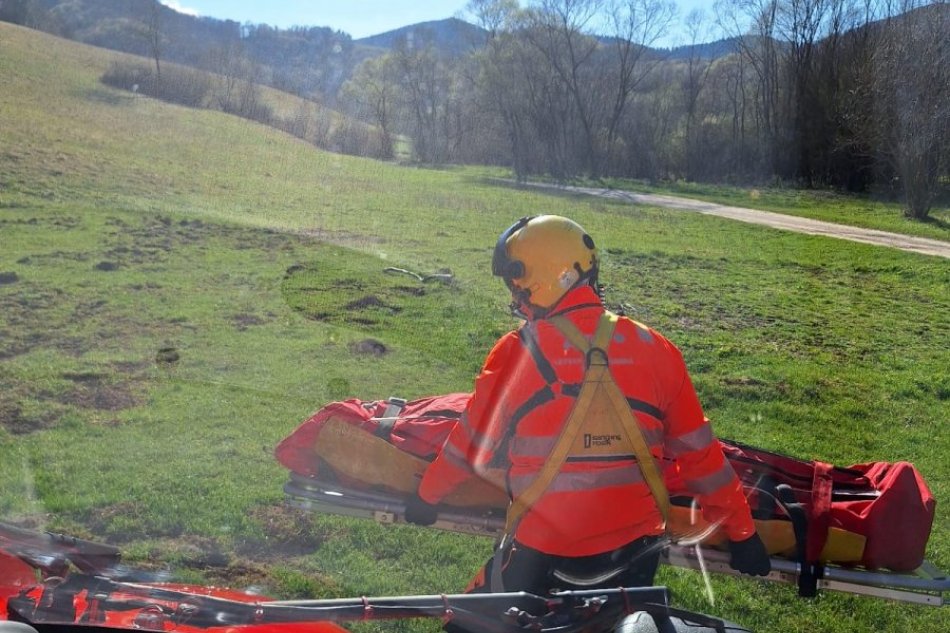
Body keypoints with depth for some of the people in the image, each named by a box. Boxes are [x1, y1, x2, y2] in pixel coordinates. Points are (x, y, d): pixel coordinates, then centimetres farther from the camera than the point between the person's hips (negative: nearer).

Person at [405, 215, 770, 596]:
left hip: (543, 551, -2)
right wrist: (741, 531, 14)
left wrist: (428, 495, 21)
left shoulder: (516, 352, -9)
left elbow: (471, 444, 3)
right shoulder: (653, 350, -3)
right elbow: (698, 452, 3)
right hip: (634, 548, 3)